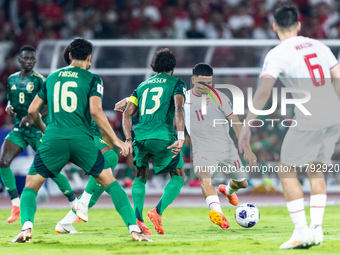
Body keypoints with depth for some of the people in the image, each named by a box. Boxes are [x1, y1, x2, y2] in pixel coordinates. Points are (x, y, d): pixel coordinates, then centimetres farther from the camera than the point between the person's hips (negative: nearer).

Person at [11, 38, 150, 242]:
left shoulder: (52, 78, 19)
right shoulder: (92, 79, 8)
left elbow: (32, 110, 21)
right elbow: (95, 111, -6)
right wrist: (115, 140, -3)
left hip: (53, 140, 2)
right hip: (81, 139, -2)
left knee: (31, 186, 11)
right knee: (110, 183, 9)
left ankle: (27, 227, -15)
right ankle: (134, 229, 0)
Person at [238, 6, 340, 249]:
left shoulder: (277, 54, -4)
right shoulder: (318, 46, 13)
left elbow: (263, 92, -14)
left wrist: (247, 126, -9)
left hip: (308, 121, -6)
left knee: (287, 171, 8)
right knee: (314, 169, 21)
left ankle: (301, 231, 0)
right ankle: (317, 228, 12)